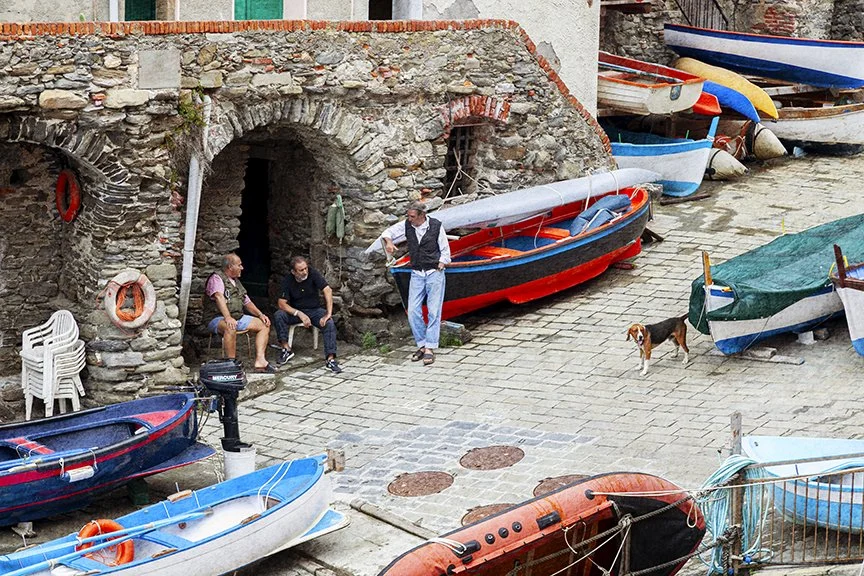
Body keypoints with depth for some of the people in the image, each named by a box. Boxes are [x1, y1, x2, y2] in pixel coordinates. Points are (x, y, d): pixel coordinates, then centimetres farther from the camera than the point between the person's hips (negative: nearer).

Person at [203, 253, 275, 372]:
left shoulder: (236, 282, 21)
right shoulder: (217, 278, -7)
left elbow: (247, 302, 26)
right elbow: (219, 297, -25)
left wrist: (260, 315, 8)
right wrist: (228, 318, -40)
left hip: (238, 317, 9)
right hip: (217, 319, -9)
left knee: (264, 325, -2)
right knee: (230, 327, -41)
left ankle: (260, 360, -16)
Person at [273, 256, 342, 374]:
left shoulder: (313, 273, -16)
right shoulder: (287, 280, -13)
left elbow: (327, 290, -23)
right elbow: (282, 303, -17)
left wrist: (328, 313, -32)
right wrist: (300, 314, -30)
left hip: (314, 310, 0)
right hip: (295, 311, 1)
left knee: (329, 323, -29)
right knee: (278, 315, -28)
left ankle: (330, 359, -31)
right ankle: (286, 349, -17)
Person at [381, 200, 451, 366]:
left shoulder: (436, 226, -7)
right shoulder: (407, 225, 0)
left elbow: (445, 250, 2)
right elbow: (388, 232, 13)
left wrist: (440, 268, -6)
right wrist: (388, 242, -9)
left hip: (434, 273, -3)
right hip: (416, 274, 3)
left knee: (434, 311, -7)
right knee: (413, 311, -4)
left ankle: (430, 348, -5)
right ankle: (422, 345, 8)